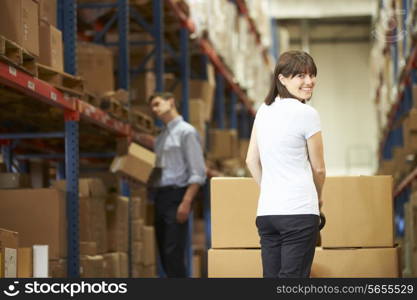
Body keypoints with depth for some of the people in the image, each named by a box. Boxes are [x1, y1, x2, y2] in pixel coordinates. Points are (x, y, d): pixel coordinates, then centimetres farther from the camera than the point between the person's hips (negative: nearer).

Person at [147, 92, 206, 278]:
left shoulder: (186, 132, -5)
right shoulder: (161, 136, 19)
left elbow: (197, 172, -12)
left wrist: (186, 202, -19)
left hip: (177, 194, -8)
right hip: (160, 196, 8)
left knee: (173, 252, -13)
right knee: (164, 252, 9)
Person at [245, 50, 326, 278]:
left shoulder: (264, 110, 12)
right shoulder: (306, 114, -8)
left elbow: (251, 161, 17)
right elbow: (318, 168, 1)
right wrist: (318, 198, 19)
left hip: (266, 210, 7)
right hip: (300, 211, -7)